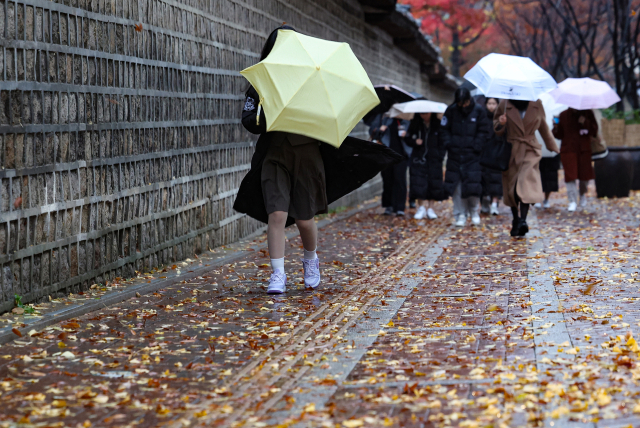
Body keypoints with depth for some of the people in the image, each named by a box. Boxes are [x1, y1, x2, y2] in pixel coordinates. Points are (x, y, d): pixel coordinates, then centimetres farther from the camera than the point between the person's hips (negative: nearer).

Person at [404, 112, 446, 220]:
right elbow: (407, 139, 9)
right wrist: (415, 141, -10)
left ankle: (430, 208, 11)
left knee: (434, 184, 1)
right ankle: (422, 207, 5)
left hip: (434, 159, -1)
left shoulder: (438, 124, -2)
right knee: (419, 183, -5)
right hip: (419, 158, 1)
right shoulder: (415, 124, 2)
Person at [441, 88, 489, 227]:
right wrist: (448, 144, -5)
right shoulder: (451, 110, 2)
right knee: (456, 185, 2)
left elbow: (483, 131, 2)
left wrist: (476, 147, -7)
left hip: (472, 155, -2)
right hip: (455, 154, 2)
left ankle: (474, 211, 15)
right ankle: (460, 214, 11)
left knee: (473, 183, -7)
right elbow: (444, 129, 7)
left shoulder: (478, 111, -2)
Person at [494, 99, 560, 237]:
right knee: (512, 188, 6)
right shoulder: (505, 105, 0)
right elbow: (497, 130, 8)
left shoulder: (536, 104, 2)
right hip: (511, 151, 1)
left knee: (525, 184, -21)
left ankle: (523, 220, -27)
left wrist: (553, 147, 25)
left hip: (530, 151, -1)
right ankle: (516, 220, 23)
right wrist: (500, 124, -16)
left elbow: (543, 126, 16)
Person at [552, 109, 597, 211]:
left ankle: (583, 194, 36)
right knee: (570, 176, -9)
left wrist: (585, 123, -14)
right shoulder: (563, 115, 7)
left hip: (584, 150, 1)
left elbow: (594, 131, 2)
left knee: (584, 175, 6)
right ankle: (573, 202, -5)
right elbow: (559, 135, 9)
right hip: (568, 150, -1)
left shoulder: (587, 114, 5)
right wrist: (556, 128, -13)